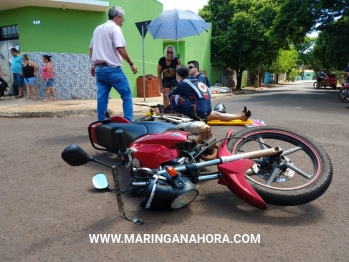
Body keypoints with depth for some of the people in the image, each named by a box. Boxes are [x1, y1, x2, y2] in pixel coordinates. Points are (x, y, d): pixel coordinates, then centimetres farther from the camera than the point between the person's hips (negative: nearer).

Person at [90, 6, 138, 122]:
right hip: (113, 69, -8)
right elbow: (120, 49, -16)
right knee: (127, 96, 0)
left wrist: (93, 65, 30)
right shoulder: (115, 28, -6)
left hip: (99, 69, 8)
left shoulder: (97, 29, 19)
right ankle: (128, 122, -3)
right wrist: (131, 64, -10)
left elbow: (91, 49, 22)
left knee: (102, 99, 7)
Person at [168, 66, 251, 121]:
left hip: (197, 112, -4)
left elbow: (170, 95, 9)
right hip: (205, 113, 4)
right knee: (217, 114, 21)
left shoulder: (183, 83, 1)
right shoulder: (197, 81, 15)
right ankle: (240, 116, 30)